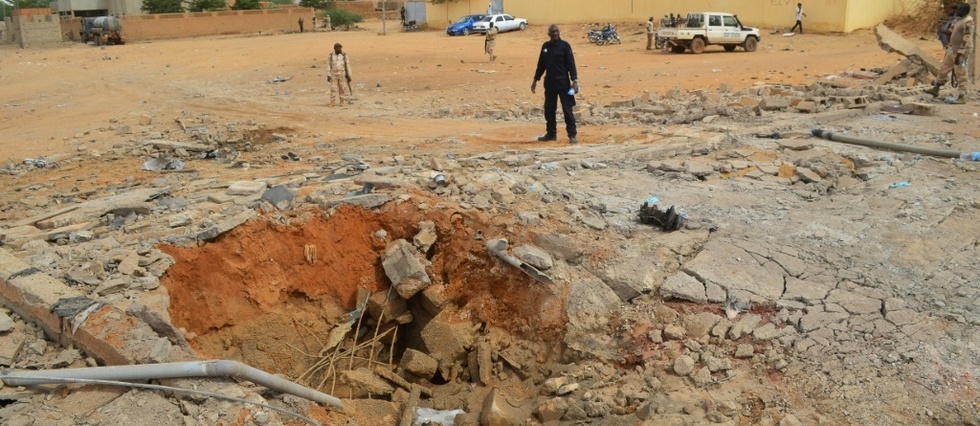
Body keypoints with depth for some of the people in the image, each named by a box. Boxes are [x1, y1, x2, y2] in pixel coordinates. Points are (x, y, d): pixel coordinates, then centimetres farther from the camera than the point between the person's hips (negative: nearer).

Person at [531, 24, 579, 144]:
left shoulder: (565, 45, -5)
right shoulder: (545, 46, 9)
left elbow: (571, 64, -8)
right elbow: (541, 64, 16)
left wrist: (574, 80, -16)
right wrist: (535, 80, 16)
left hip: (563, 83, -5)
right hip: (549, 83, 5)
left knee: (567, 109, -5)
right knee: (549, 110, 9)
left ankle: (572, 135, 0)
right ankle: (551, 133, 22)